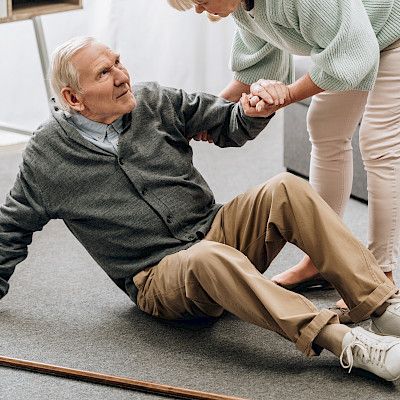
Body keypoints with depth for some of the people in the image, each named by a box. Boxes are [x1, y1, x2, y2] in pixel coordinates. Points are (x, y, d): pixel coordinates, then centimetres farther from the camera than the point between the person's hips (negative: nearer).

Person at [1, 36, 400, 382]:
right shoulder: (47, 156, -3)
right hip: (159, 280, -4)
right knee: (209, 258, -40)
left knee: (286, 189, -23)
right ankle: (347, 343, -48)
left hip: (218, 232, 4)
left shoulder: (153, 101, 4)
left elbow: (227, 125, 11)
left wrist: (253, 113, -11)